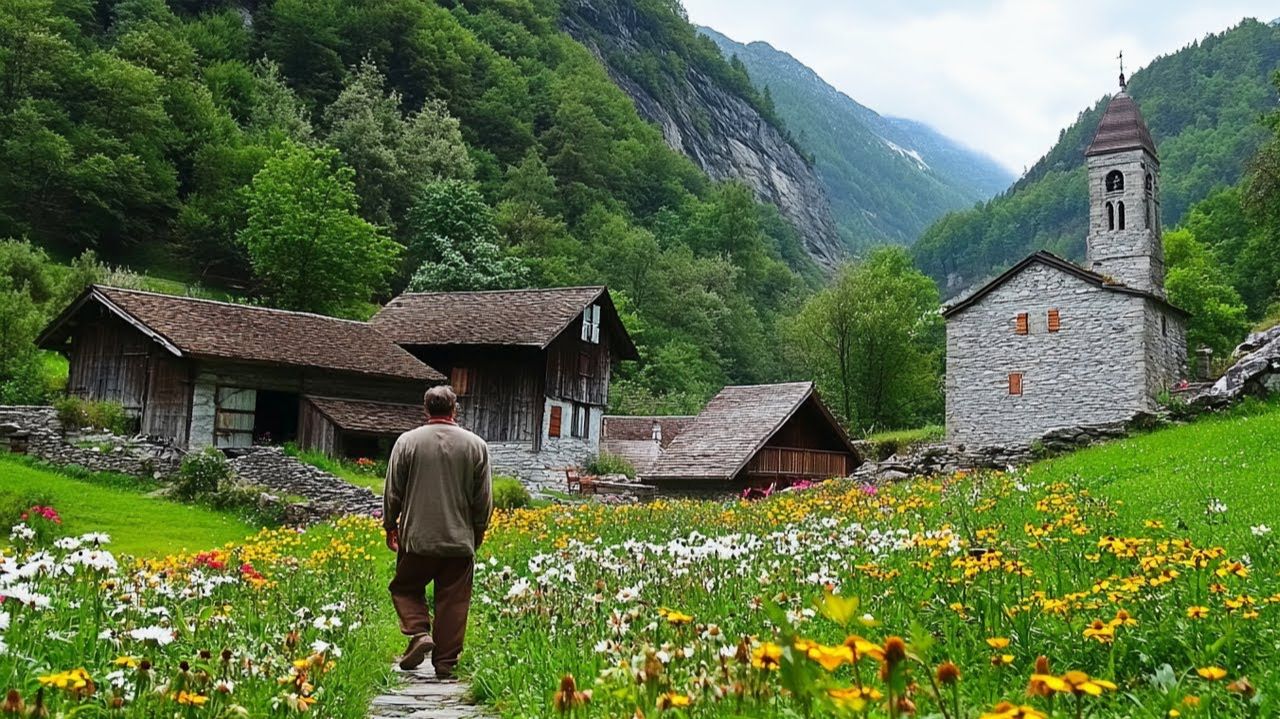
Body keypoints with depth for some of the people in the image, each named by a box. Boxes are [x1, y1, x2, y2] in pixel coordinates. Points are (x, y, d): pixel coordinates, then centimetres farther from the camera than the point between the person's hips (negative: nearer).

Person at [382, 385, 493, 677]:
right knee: (452, 601, 7)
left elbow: (392, 491, 1)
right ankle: (445, 662, 8)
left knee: (405, 588, 16)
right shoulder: (476, 445, 0)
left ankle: (419, 632, -5)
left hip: (417, 538, -1)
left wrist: (390, 526, 15)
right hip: (460, 541, 1)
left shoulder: (407, 441, -4)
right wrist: (477, 533, 18)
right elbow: (484, 499, 4)